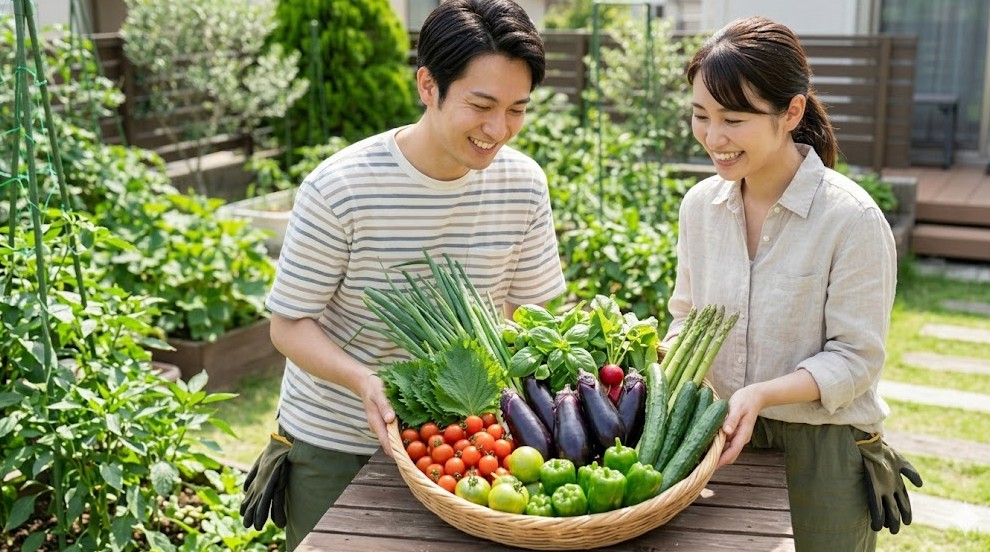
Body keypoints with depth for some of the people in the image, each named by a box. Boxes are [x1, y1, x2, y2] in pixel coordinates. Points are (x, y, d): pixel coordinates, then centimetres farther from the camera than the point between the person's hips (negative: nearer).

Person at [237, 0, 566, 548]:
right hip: (332, 446, -3)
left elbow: (532, 309, -1)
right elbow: (290, 324, -15)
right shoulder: (339, 188, -22)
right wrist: (363, 380, -32)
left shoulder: (524, 184, -11)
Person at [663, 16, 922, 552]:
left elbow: (856, 360, -15)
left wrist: (762, 393, -28)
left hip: (824, 453, -4)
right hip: (728, 442, 5)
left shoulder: (852, 219, -18)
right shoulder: (700, 205, -2)